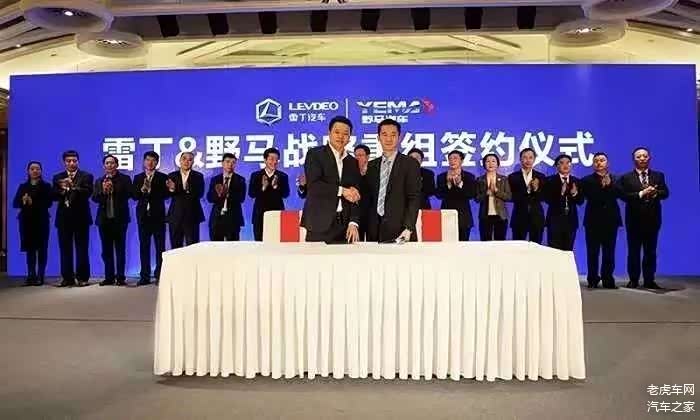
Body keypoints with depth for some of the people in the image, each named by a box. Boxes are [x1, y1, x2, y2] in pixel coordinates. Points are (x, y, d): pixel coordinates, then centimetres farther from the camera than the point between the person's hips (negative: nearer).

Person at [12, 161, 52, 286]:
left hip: (41, 221, -3)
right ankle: (31, 276, 8)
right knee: (29, 249, 4)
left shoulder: (46, 186, 4)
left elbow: (48, 203, -7)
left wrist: (33, 202, -18)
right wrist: (23, 201, -14)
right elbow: (15, 203, 6)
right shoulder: (22, 186, 13)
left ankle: (40, 276, 1)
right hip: (26, 221, 3)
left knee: (41, 249, -2)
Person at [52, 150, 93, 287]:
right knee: (65, 249, 6)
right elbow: (54, 196, 2)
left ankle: (82, 277, 6)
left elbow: (88, 193, -13)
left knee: (82, 249, 0)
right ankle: (67, 277, 13)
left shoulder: (86, 176, 2)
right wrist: (62, 189, -18)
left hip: (80, 217, -3)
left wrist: (73, 187, -27)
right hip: (64, 218, 3)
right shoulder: (58, 177, 12)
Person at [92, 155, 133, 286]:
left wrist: (113, 189, -20)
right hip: (104, 218, 4)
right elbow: (94, 198, 2)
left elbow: (128, 194, -11)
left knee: (120, 248, 0)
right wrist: (103, 191, -16)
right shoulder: (99, 181, 13)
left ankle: (120, 277, 5)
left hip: (119, 218, -4)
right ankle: (109, 277, 14)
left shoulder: (125, 178, 2)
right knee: (106, 250, 7)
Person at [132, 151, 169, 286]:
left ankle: (159, 275, 4)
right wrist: (142, 189, -15)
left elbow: (165, 194, -5)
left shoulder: (163, 177, 5)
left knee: (160, 246, -1)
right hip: (143, 215, 2)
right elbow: (134, 196, 2)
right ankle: (145, 276, 9)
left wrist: (150, 190, -14)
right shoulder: (138, 178, 12)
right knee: (144, 246, 4)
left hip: (158, 215, -2)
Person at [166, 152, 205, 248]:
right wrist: (171, 189, -25)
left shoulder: (198, 176, 4)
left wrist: (189, 189, -30)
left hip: (192, 215, -2)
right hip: (175, 215, 2)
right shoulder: (172, 176, 8)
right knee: (175, 246, 6)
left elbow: (200, 194, -10)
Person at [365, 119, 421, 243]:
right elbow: (368, 198, 13)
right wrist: (364, 227, 4)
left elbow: (414, 199, -6)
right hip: (374, 231, 4)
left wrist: (408, 228, -15)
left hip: (398, 230, -3)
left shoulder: (410, 164, 0)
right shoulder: (371, 165, 13)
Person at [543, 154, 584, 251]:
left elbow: (580, 201, 4)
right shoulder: (550, 180, -2)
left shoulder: (576, 181, 9)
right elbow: (547, 199, -12)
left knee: (568, 251, 7)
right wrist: (561, 192, -25)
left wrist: (575, 193, -16)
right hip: (555, 220, -4)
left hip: (571, 220, 4)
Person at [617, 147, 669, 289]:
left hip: (652, 219, 2)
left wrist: (655, 193, -22)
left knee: (650, 251, 7)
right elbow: (624, 196, -10)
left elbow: (665, 193, -1)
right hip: (634, 219, -2)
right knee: (633, 251, 3)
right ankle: (633, 280, 10)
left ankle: (649, 280, 14)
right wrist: (641, 194, -21)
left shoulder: (658, 175, 10)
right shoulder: (626, 178, 1)